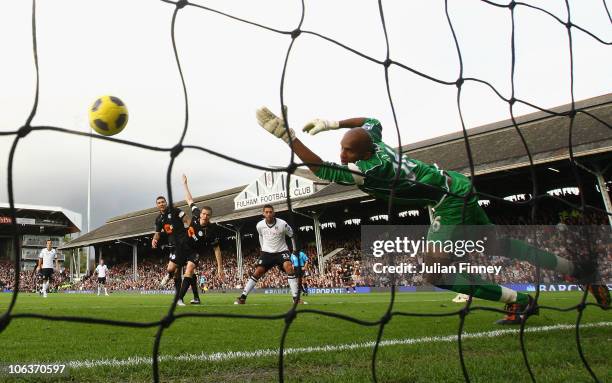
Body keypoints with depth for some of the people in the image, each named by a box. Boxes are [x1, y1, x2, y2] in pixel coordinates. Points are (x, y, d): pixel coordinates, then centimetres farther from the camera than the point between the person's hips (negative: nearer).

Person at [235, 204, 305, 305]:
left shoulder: (282, 224, -17)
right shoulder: (260, 225, -9)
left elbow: (292, 235, 0)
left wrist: (295, 250, 2)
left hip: (281, 251, -2)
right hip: (267, 252, 2)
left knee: (289, 267, -26)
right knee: (258, 272, -9)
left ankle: (296, 298, -23)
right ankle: (242, 297, 0)